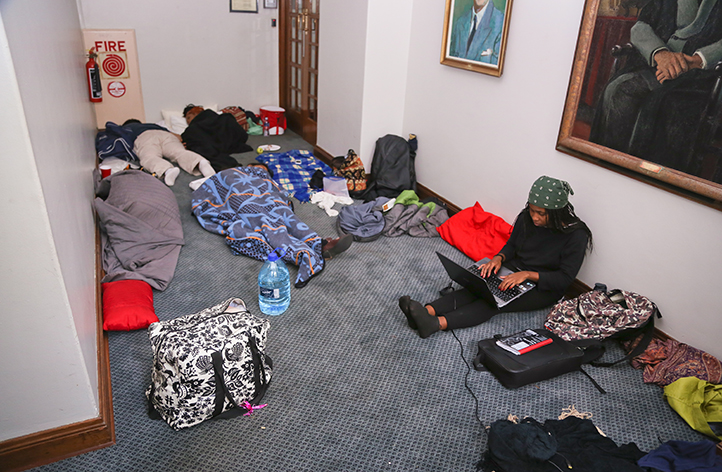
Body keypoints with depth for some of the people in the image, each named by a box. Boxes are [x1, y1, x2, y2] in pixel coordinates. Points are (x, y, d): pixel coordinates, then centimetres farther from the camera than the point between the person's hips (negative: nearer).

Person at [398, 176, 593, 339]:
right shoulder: (526, 218, -4)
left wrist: (528, 274, -30)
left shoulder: (576, 235, -18)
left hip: (544, 288, -5)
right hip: (515, 270, 5)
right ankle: (427, 311, -44)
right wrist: (498, 258, -12)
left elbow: (565, 278, -18)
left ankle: (438, 323, -49)